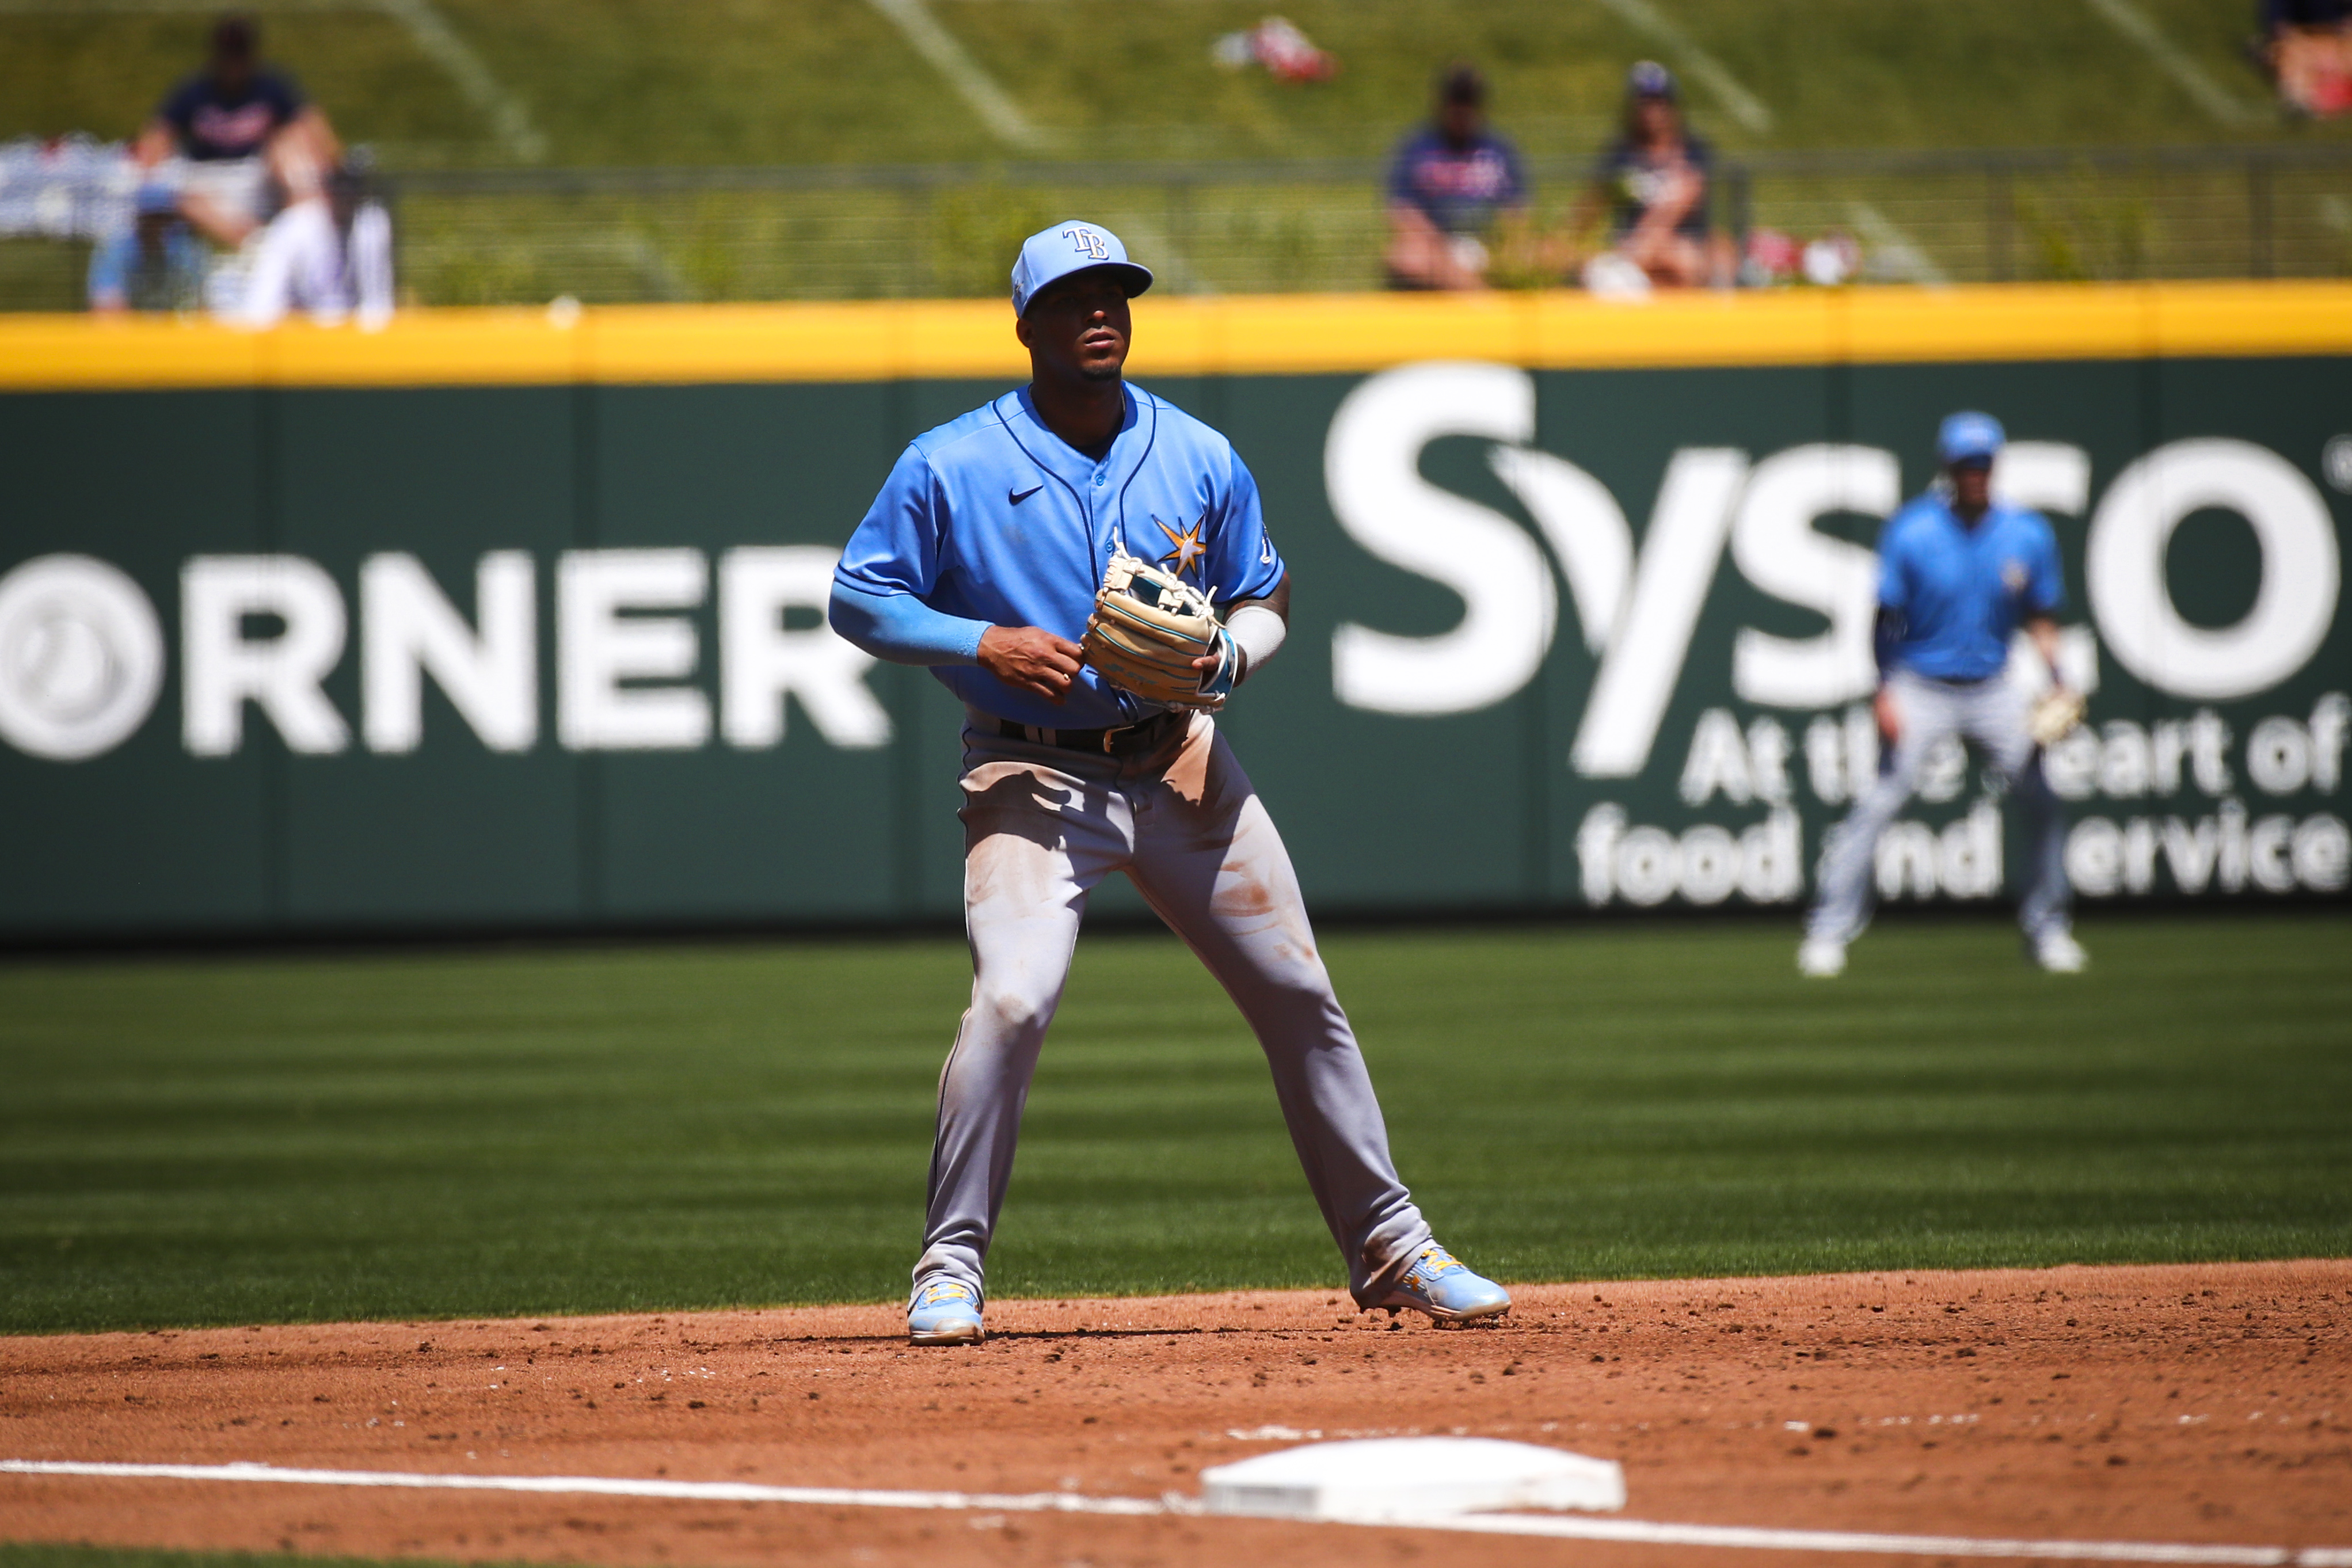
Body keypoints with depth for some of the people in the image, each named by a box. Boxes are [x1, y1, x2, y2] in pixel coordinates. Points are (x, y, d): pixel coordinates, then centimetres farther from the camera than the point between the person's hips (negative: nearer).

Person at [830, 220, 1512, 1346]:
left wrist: (1223, 652, -10)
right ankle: (950, 1269, -9)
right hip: (1035, 778, -4)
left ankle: (1388, 1249, 20)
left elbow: (1265, 603, 13)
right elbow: (858, 598, -3)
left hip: (1179, 766, 4)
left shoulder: (1202, 460, 4)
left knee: (1301, 998, 6)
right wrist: (983, 641, -18)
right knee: (1012, 1000, -23)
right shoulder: (950, 467, -6)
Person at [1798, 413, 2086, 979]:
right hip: (1921, 689, -3)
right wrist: (1885, 695, -14)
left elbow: (2041, 616, 8)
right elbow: (1888, 618, -7)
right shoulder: (1910, 533, -11)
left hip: (1992, 692, 3)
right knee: (1878, 804, -13)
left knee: (2041, 801, -1)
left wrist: (2056, 681, -5)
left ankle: (2048, 928, 15)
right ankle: (1829, 930, -9)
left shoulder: (2028, 536, -2)